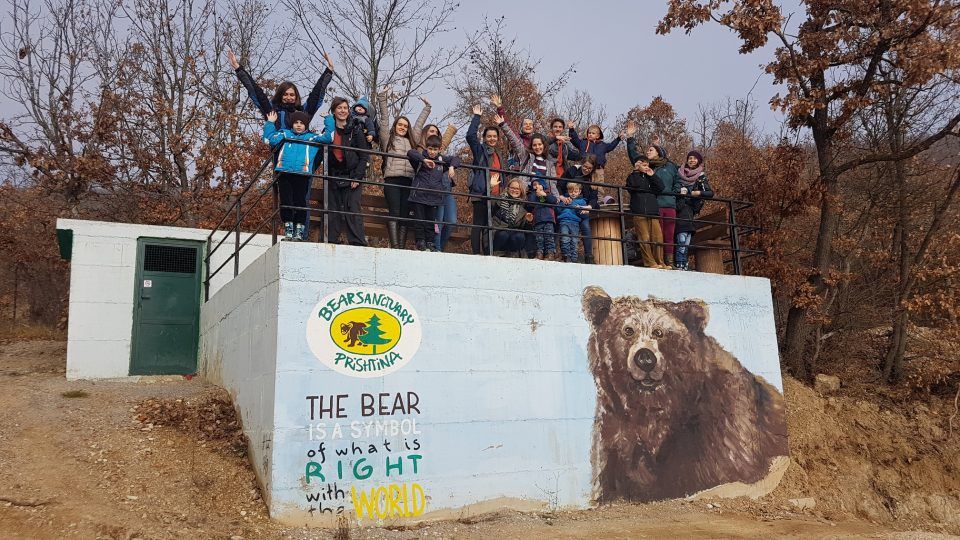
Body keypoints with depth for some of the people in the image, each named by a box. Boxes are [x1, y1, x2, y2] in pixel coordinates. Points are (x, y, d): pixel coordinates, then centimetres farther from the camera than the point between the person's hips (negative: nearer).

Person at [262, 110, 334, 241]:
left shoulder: (312, 137, 22)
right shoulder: (285, 134, 24)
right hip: (284, 173, 1)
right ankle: (288, 227, 3)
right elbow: (269, 139, 13)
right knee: (285, 201, -4)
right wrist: (270, 123, 17)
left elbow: (328, 137, 11)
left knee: (300, 201, -6)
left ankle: (299, 230, -2)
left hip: (302, 174, -1)